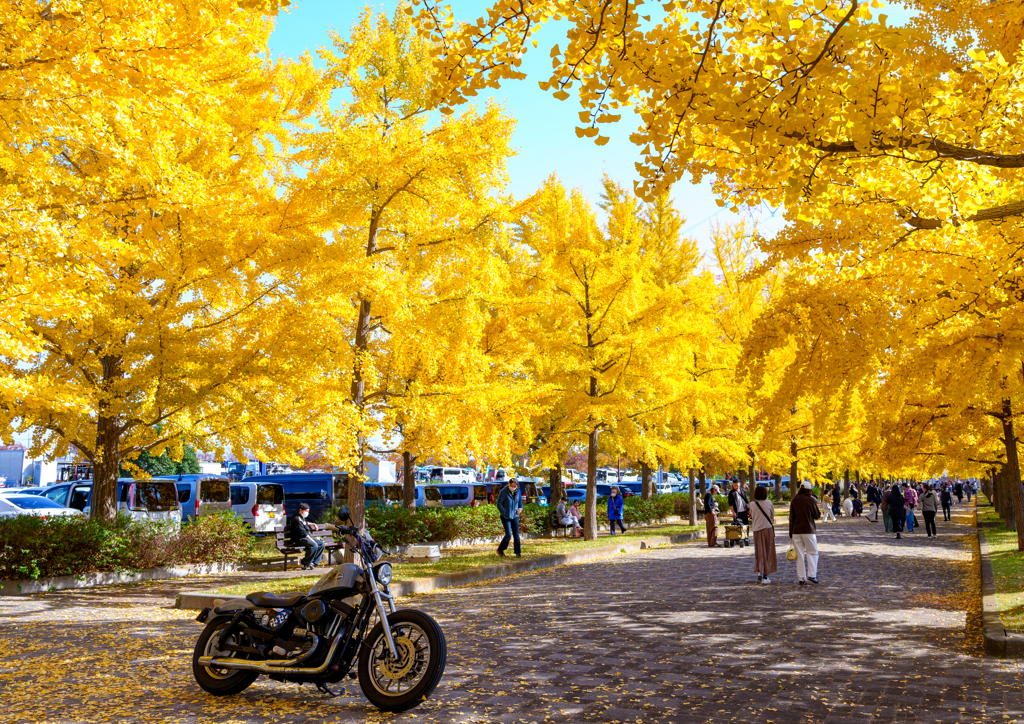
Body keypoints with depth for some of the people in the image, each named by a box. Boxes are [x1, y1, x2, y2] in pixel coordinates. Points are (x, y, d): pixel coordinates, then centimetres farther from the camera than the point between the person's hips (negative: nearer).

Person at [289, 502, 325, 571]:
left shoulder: (302, 518, 20)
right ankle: (305, 565, -22)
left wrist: (313, 524, 33)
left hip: (307, 537, 10)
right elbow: (303, 532, -21)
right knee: (314, 545, -33)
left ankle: (313, 563, -7)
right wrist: (312, 540, -23)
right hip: (299, 540, -10)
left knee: (322, 544, -2)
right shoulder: (297, 519, -12)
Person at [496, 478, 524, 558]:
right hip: (505, 517, -4)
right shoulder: (503, 491, -12)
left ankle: (518, 553, 11)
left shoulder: (518, 491, 2)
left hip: (514, 516, 4)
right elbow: (499, 504, -10)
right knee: (508, 535, -10)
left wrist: (520, 508, 0)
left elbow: (520, 501, 19)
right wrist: (504, 513, -18)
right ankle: (500, 550, 12)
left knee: (516, 535, 2)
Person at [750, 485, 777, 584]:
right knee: (768, 551, 6)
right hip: (768, 528, -1)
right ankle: (765, 575, 4)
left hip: (757, 529, 1)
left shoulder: (753, 504, -4)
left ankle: (760, 572, 8)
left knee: (759, 551, 13)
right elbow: (773, 515, 7)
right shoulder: (768, 503, -5)